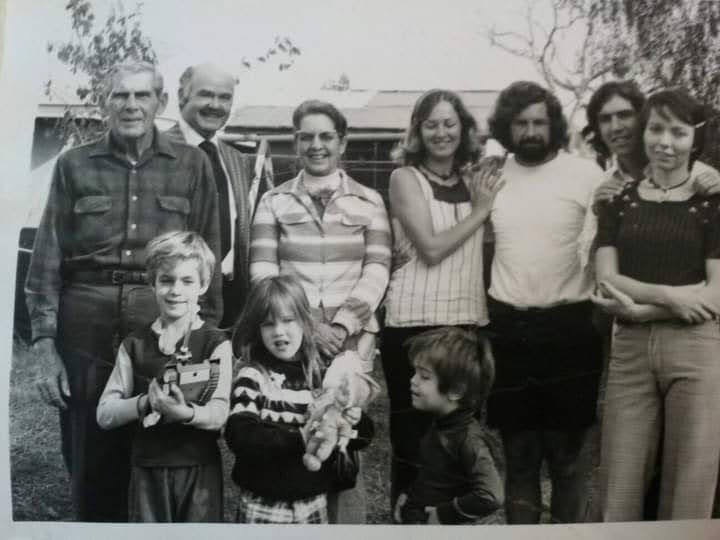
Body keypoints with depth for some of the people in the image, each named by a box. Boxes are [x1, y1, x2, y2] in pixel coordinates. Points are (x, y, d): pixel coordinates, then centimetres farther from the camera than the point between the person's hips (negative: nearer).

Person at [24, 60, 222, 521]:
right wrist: (44, 343, -3)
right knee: (90, 463, 9)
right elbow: (48, 258, 4)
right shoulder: (74, 165, 6)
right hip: (86, 327, 1)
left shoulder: (192, 165, 5)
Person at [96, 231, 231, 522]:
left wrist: (186, 413, -35)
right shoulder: (134, 345, 2)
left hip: (200, 469, -1)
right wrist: (145, 403, -19)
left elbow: (220, 413, -14)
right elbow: (104, 414, -1)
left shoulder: (216, 343, -5)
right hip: (146, 469, 2)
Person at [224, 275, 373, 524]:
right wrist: (300, 437, -31)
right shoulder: (252, 377, -10)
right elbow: (239, 436, -23)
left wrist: (353, 422, -20)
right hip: (263, 505, -3)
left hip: (314, 501, 3)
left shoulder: (323, 375, -1)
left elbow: (363, 436, 2)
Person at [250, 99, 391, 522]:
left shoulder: (369, 201, 9)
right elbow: (263, 272, 1)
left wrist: (343, 325, -12)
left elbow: (377, 270, 2)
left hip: (352, 342, 0)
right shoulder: (274, 202, 9)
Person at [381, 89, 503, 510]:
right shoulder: (406, 178, -1)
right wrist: (479, 211, -5)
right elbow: (431, 248, -12)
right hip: (415, 322, -4)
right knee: (413, 438, 2)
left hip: (468, 320, 4)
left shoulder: (477, 179, 12)